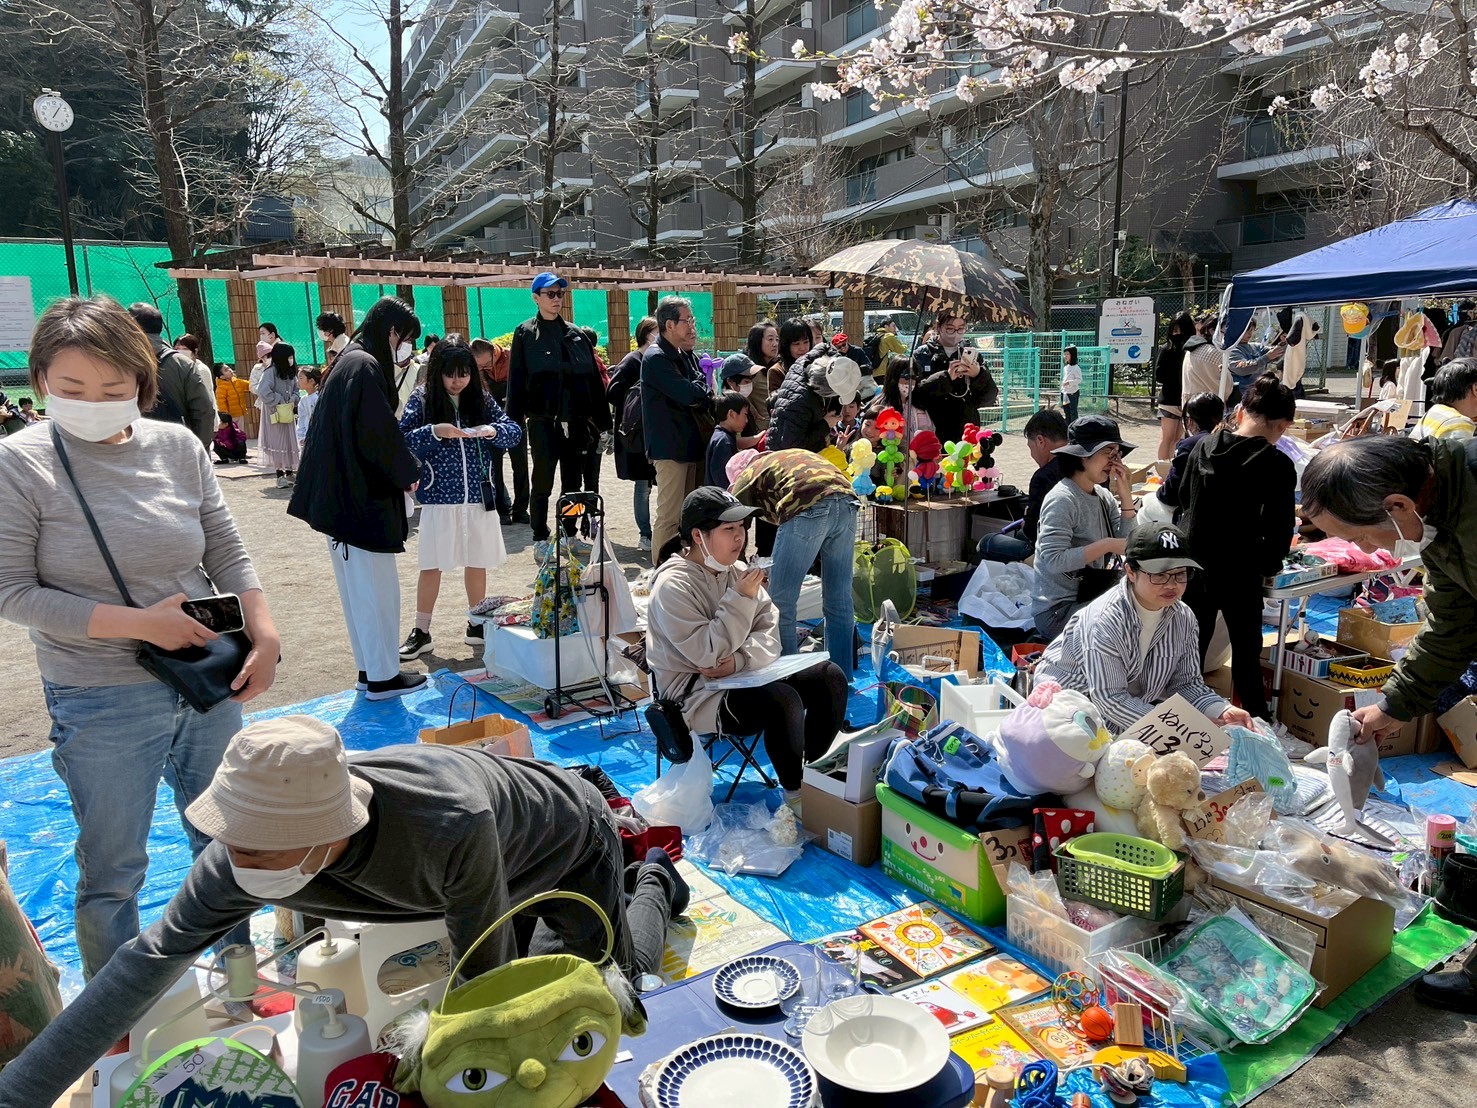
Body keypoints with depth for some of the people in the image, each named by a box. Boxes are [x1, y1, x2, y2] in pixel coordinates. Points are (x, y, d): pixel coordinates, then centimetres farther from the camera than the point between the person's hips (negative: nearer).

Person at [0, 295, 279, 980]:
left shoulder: (179, 447, -1)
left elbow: (227, 553, 3)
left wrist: (265, 636, -10)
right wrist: (139, 624, -19)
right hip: (102, 704, -3)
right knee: (112, 870, 12)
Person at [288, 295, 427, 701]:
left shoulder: (349, 360, 15)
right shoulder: (367, 366, -16)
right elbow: (379, 433, -21)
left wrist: (400, 469, 10)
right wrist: (409, 472, -5)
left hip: (341, 496, 10)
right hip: (363, 497, -10)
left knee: (358, 587, 14)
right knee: (376, 586, -1)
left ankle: (370, 669, 24)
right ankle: (382, 677, 9)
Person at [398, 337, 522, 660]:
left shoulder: (481, 398, 3)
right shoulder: (422, 399, -4)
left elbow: (514, 431, 3)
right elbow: (400, 441, -9)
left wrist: (493, 430, -18)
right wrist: (434, 432, -23)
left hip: (478, 496, 3)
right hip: (439, 497, -2)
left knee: (477, 563, 13)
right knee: (432, 565, 5)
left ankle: (477, 625, 27)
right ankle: (421, 632, 16)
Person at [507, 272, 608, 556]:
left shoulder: (576, 335, 12)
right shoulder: (526, 334, 1)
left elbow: (593, 378, 11)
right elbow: (516, 380, -3)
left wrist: (601, 417, 7)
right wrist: (515, 421, -10)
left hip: (575, 420, 4)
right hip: (543, 422, -4)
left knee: (573, 482, 10)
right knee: (543, 482, 1)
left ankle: (569, 535, 22)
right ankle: (540, 539, 11)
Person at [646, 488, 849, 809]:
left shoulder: (737, 571, 6)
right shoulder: (673, 586, -17)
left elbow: (771, 632, 1)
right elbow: (707, 655, -23)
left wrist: (739, 660, -19)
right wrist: (742, 599, -23)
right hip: (696, 697, -8)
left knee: (830, 677, -4)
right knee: (783, 701, -31)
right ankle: (796, 794, -10)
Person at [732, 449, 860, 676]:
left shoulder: (746, 478, 22)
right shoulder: (794, 455, 39)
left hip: (808, 509, -6)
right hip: (848, 503, 7)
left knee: (781, 603, 6)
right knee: (840, 600, 17)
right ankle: (842, 678, 26)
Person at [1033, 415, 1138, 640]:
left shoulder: (1104, 496, 9)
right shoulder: (1062, 500, -16)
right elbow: (1054, 561, -26)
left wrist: (1126, 496, -3)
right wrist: (1106, 545, -24)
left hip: (1089, 599, 8)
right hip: (1057, 611, -8)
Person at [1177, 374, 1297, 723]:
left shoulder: (1204, 446, -1)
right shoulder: (1278, 465, -13)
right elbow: (1280, 528, -11)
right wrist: (1269, 565, 5)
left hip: (1193, 564, 4)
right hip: (1239, 573, -4)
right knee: (1247, 649, 11)